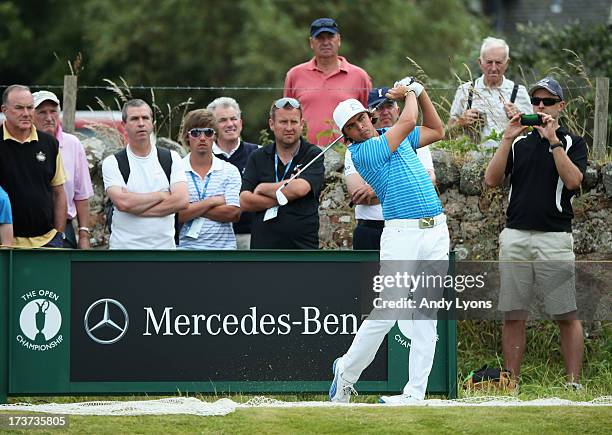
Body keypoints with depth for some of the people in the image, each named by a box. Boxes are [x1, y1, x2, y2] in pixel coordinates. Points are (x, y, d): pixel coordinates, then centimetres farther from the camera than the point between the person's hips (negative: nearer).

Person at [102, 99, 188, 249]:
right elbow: (122, 202, -15)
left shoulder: (171, 158, 8)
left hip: (165, 245, 2)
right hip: (124, 245, -2)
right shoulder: (112, 163, 2)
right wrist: (161, 195, -5)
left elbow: (182, 200, -6)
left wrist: (137, 207, -9)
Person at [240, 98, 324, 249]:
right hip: (263, 247, 3)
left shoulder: (313, 155, 2)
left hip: (303, 248, -3)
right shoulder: (258, 158, 10)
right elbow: (244, 201, -1)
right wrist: (285, 196, -10)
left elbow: (300, 188, -16)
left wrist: (263, 188, -3)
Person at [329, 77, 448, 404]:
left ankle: (415, 393, -2)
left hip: (436, 230, 6)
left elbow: (436, 131, 31)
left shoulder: (393, 136, 17)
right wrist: (409, 95, 10)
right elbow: (408, 121, -9)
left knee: (426, 318, 0)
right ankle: (347, 373, 10)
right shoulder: (360, 153, -7)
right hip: (401, 233, -6)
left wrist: (420, 92, 21)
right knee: (386, 313, -11)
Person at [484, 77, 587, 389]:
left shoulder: (572, 143, 7)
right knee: (512, 314, 3)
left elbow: (573, 180, -11)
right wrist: (507, 139, -4)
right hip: (515, 236, 3)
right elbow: (492, 179, 4)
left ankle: (573, 383, -2)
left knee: (566, 315, -4)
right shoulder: (519, 142, 16)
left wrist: (553, 140, -12)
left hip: (554, 238, -3)